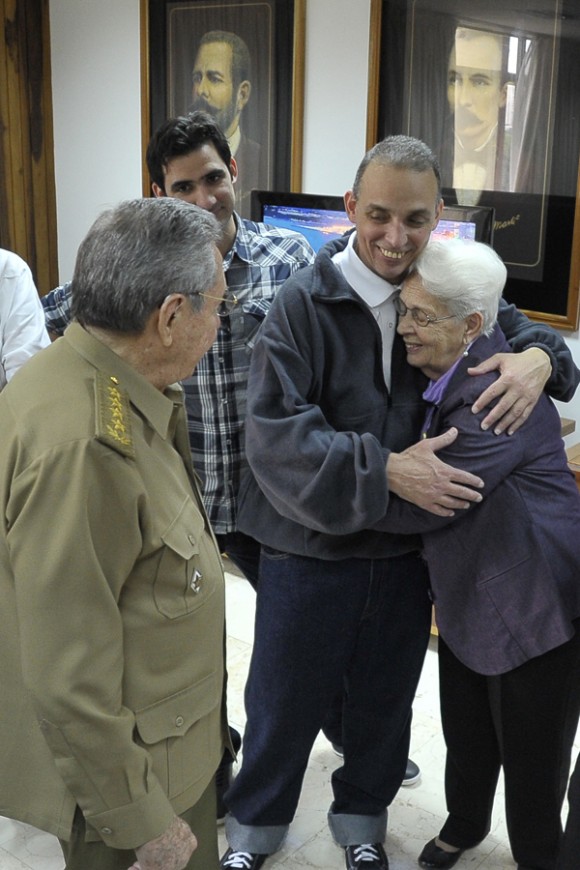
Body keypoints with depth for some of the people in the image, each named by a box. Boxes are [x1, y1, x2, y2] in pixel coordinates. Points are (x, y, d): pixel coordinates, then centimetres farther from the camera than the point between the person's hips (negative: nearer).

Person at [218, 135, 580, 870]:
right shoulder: (305, 301, -16)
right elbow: (276, 436, -22)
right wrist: (384, 470, -29)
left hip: (405, 553, 4)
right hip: (309, 552, -3)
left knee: (384, 700, 22)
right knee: (284, 699, 16)